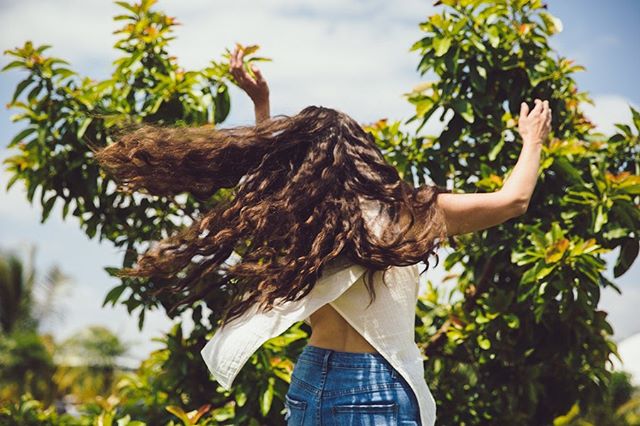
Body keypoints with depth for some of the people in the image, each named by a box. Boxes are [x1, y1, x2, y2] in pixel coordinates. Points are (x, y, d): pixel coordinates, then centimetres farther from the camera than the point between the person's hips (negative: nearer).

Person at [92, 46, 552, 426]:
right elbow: (513, 200, 1)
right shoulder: (405, 215, -11)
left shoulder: (296, 218, -2)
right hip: (376, 389, -4)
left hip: (310, 380, 5)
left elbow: (272, 160, 24)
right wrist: (533, 139, 17)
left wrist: (261, 102, 28)